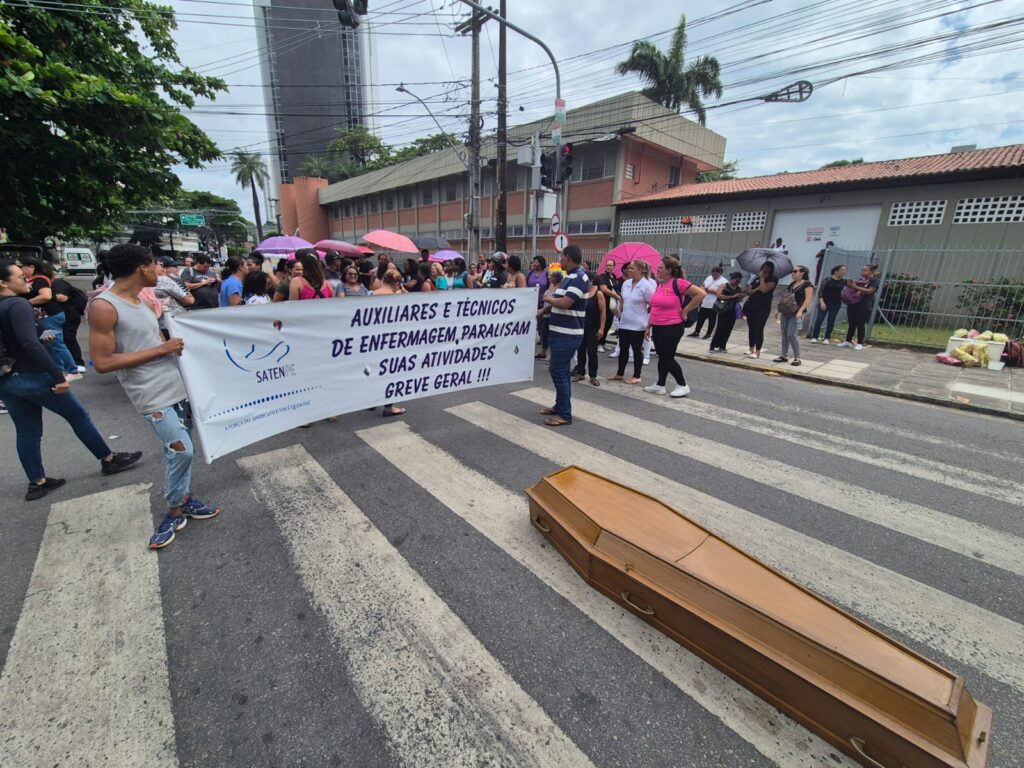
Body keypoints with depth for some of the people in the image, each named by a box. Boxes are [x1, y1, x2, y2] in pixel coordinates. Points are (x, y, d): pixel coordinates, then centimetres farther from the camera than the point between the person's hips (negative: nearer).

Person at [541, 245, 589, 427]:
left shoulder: (579, 278, -17)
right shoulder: (571, 277, 14)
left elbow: (565, 303, -25)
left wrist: (548, 298, -9)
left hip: (567, 334, -10)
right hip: (561, 332, 10)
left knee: (558, 371, -7)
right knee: (560, 370, 16)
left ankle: (565, 414, 1)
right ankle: (560, 406, 28)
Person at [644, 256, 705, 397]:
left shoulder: (678, 283, -15)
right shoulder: (659, 285, 9)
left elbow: (700, 293, -18)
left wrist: (685, 311, -13)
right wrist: (648, 326, 14)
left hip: (672, 327, -7)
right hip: (657, 327, 8)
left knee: (668, 358, 0)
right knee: (662, 357, 14)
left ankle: (683, 386, 15)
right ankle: (660, 385, 23)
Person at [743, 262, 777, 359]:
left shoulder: (772, 279, -3)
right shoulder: (756, 278, 15)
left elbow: (764, 290, -19)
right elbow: (748, 291, 7)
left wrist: (762, 277, -9)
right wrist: (756, 289, -12)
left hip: (763, 307, -6)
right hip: (751, 305, 6)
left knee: (758, 329, -8)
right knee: (751, 328, 7)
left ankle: (757, 352, -6)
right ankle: (751, 349, 15)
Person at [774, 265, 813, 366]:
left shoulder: (807, 284, -5)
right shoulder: (792, 284, 17)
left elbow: (808, 299, -13)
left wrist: (800, 311, -23)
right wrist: (780, 309, 18)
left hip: (796, 313, -7)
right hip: (786, 312, 7)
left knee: (791, 335, -12)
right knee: (784, 334, 7)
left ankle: (797, 358, -3)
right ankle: (784, 356, 14)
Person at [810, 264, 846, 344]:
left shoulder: (843, 281, 6)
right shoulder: (828, 279, -4)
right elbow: (820, 291, -8)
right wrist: (822, 302, -16)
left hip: (836, 303, 3)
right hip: (825, 301, -3)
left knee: (831, 321, 3)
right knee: (819, 319, -5)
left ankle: (827, 338, 10)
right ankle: (814, 337, 3)